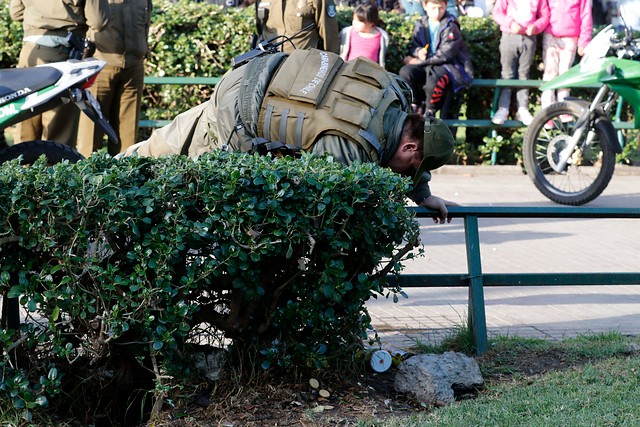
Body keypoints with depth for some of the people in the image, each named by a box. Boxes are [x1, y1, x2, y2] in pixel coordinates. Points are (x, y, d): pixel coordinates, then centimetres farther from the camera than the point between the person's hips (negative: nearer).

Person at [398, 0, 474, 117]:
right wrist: (418, 52, -14)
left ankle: (430, 111, -6)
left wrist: (419, 62, -14)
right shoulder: (421, 25, 8)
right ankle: (418, 104, 0)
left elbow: (445, 54, -16)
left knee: (433, 83, -38)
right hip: (427, 65, 6)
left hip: (449, 65, -5)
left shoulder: (450, 26, -10)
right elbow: (413, 45, 14)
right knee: (405, 72, -24)